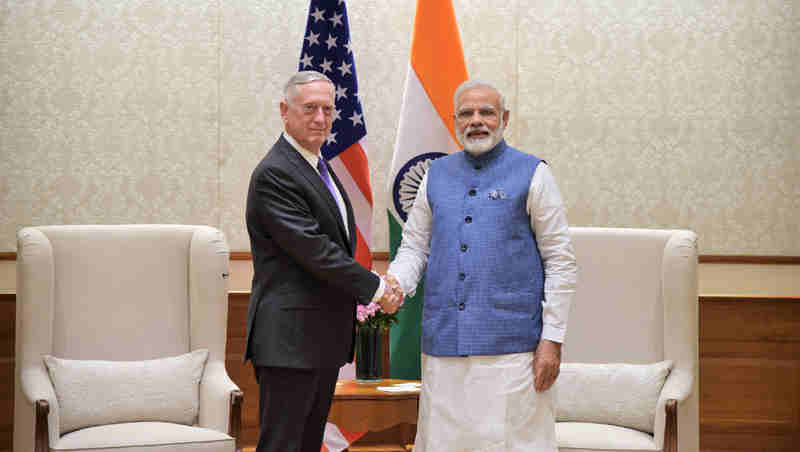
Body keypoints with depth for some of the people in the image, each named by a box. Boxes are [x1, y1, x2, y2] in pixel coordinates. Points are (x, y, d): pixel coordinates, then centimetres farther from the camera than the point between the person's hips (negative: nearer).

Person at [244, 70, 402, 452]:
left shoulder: (319, 167, 17)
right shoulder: (274, 173, -15)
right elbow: (313, 250, -20)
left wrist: (356, 299, 5)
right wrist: (375, 288, -13)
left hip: (325, 338, 9)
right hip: (289, 338, -9)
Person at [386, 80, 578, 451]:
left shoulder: (532, 174, 2)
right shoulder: (437, 175, 13)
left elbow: (561, 262, 0)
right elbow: (414, 245, 16)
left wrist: (552, 339, -7)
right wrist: (396, 281, -7)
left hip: (510, 347, -4)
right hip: (444, 343, 4)